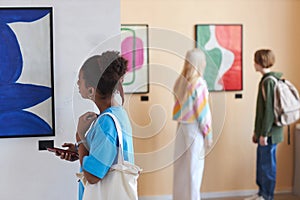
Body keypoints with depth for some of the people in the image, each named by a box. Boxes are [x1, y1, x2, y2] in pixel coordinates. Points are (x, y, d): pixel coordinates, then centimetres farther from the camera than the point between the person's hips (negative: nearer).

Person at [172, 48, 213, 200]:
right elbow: (203, 110, -14)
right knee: (194, 166, 2)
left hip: (181, 127, 6)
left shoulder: (180, 81, 5)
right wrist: (208, 132, -6)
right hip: (194, 128, -6)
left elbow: (178, 105, 5)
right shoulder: (199, 83, -14)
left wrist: (181, 120, 11)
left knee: (180, 165, 11)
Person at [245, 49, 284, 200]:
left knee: (267, 164, 1)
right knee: (261, 163, 17)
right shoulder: (266, 80, 13)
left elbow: (269, 110, -20)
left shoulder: (269, 81, -17)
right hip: (263, 131, 9)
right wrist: (257, 131, 20)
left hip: (269, 133, -9)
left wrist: (264, 133, -19)